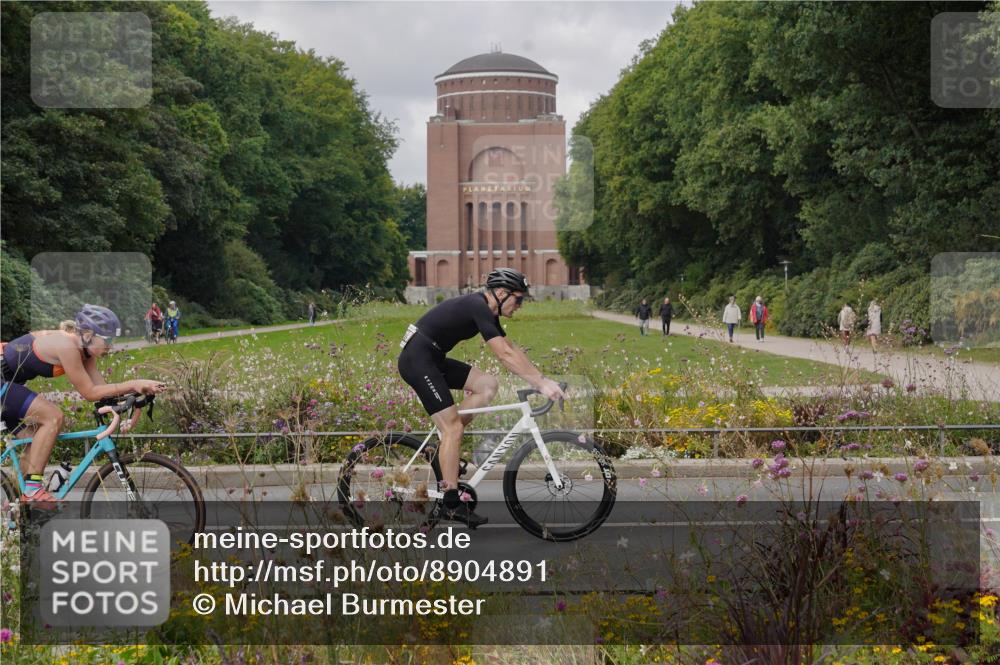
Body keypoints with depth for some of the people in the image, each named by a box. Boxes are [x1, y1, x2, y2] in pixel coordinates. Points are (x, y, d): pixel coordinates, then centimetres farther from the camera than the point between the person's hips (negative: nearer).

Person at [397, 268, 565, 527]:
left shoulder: (486, 311, 12)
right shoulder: (478, 307, -18)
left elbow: (512, 349, 14)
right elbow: (505, 355, -25)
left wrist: (542, 379, 6)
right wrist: (541, 383, -24)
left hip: (433, 359, 10)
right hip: (417, 359, -10)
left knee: (487, 384, 0)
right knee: (453, 428, -11)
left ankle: (445, 445, 6)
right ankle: (452, 504, -7)